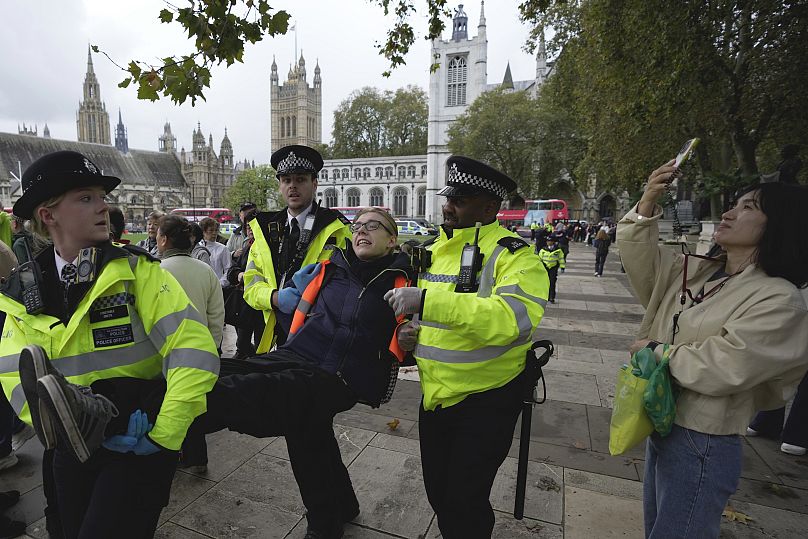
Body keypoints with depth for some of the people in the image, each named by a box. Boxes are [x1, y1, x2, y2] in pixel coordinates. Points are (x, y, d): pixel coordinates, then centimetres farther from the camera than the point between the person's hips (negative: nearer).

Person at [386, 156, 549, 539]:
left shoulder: (513, 255, -17)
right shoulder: (434, 250, 5)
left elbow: (511, 317, -37)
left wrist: (426, 301, -40)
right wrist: (409, 330, -4)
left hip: (486, 400, -6)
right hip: (436, 394, 7)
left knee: (465, 502, 7)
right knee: (437, 491, 22)